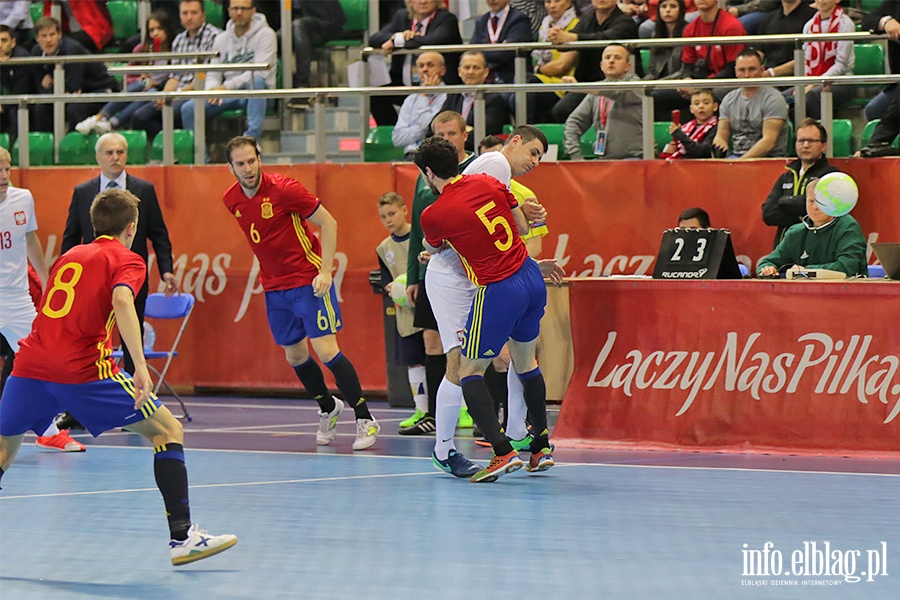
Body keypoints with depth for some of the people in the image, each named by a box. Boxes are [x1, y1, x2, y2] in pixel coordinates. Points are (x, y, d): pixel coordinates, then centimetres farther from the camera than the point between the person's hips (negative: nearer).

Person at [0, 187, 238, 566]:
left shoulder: (68, 257, 25)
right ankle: (182, 537, -4)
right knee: (168, 431, 5)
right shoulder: (127, 261, 6)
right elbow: (121, 300, -15)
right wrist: (140, 365, -24)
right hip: (83, 370, -6)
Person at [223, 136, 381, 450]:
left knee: (326, 350, -13)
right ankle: (328, 409, 35)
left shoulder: (283, 189, -18)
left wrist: (325, 271, -18)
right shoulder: (232, 200, 0)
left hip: (309, 282, -6)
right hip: (274, 287, 6)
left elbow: (328, 223, -12)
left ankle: (365, 419, -5)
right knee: (295, 356, 11)